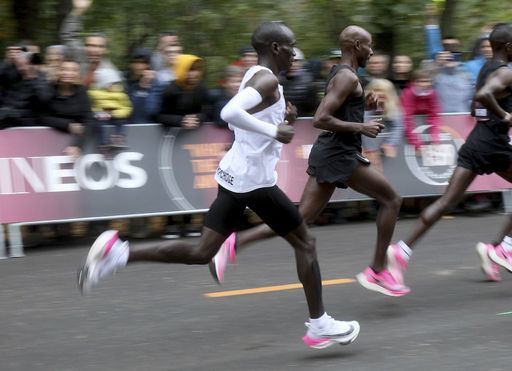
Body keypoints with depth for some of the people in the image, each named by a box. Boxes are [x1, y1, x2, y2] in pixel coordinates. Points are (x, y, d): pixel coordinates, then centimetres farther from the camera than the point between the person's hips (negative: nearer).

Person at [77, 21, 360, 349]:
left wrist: (278, 117, 16)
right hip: (254, 180, -9)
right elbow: (231, 113, -31)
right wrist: (273, 131, -25)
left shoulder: (255, 76, 15)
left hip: (235, 175, 9)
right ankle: (320, 326, 14)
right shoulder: (268, 80, -15)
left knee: (201, 253, 7)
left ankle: (119, 253, -5)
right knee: (305, 243, 6)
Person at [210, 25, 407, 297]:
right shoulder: (348, 78, -14)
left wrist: (363, 105, 16)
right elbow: (320, 119, -22)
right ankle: (377, 272, 7)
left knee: (301, 218, 5)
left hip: (326, 152, 10)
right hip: (340, 155, -10)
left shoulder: (340, 74, 18)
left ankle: (235, 242, -6)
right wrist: (361, 127, -19)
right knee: (391, 200, 3)